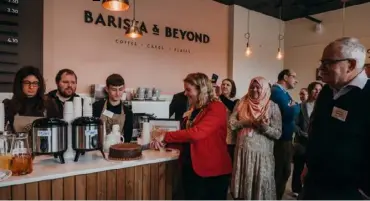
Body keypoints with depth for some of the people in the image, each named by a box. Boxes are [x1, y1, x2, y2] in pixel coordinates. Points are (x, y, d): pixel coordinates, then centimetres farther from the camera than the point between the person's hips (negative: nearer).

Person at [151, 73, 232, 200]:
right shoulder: (194, 109, 11)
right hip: (191, 168, 8)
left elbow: (196, 133, -27)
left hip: (212, 172, -7)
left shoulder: (216, 108, -15)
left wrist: (166, 136, -19)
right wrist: (163, 139, 5)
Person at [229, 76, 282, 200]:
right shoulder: (242, 103, 6)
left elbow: (278, 134, -4)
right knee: (243, 184, 12)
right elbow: (231, 122, -1)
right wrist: (247, 122, -14)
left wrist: (265, 127, -22)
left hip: (262, 154, -2)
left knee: (261, 187, 6)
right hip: (243, 152, 3)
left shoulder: (273, 107, -2)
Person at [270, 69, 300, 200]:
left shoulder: (283, 92, 15)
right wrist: (295, 106, -6)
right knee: (278, 173, 2)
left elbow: (292, 115, 12)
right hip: (280, 140, -10)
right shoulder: (277, 91, -16)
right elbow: (291, 114, -26)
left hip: (285, 139, 10)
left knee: (284, 172, 20)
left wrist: (293, 107, -8)